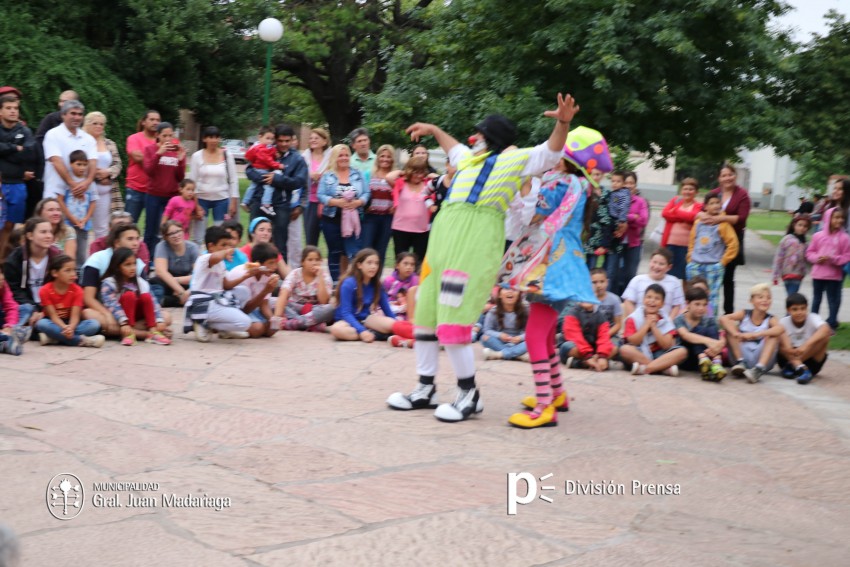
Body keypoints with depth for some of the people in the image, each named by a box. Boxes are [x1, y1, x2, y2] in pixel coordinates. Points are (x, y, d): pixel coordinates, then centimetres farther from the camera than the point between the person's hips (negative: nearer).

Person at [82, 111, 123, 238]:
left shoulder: (110, 144, 15)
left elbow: (117, 164, 11)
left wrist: (107, 172, -8)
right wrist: (93, 174, -16)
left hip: (105, 191, 5)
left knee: (102, 227, 9)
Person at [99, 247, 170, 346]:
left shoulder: (140, 282, -2)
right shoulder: (109, 283, -14)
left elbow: (152, 301, -10)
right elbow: (111, 305, -26)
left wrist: (159, 321, -24)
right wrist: (123, 323, -39)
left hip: (136, 314, 4)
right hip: (120, 316, -4)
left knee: (146, 297, -21)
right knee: (129, 295, -29)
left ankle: (153, 332, -29)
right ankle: (129, 334, -35)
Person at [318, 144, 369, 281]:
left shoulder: (357, 174, 7)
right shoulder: (327, 176, 2)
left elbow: (366, 193, 4)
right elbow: (321, 196, -5)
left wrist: (358, 202, -16)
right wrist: (336, 202, -19)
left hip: (352, 219, 1)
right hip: (332, 219, -1)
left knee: (355, 252, -7)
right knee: (335, 252, 7)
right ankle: (335, 282, 14)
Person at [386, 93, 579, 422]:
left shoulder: (513, 160, 3)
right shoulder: (470, 158, 25)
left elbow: (551, 152, -8)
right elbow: (454, 149, 48)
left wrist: (562, 123, -23)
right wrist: (433, 131, 55)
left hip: (477, 239, -9)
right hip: (444, 235, 9)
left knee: (452, 321, -14)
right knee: (425, 313, 11)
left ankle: (469, 396, -1)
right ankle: (425, 390, 23)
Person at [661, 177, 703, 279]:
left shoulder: (698, 206, 3)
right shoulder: (675, 201, 14)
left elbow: (692, 216, -16)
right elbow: (665, 213, -2)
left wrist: (675, 212, -7)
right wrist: (685, 217, -8)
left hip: (688, 245, -3)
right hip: (671, 244, 3)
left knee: (685, 276, -1)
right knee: (668, 274, 8)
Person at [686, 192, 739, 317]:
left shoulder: (722, 224, -4)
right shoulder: (698, 222, 8)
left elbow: (733, 244, -5)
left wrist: (722, 261, -6)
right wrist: (690, 258, 10)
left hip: (713, 267, -4)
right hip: (695, 265, 4)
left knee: (712, 296, -5)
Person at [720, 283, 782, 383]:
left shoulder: (770, 319, -2)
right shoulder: (744, 314, 1)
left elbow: (781, 329, -27)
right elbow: (723, 318, -16)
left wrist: (755, 334, -37)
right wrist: (736, 334, -33)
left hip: (761, 359, -1)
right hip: (742, 356, 1)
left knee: (773, 334, -21)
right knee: (730, 325, -9)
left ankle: (759, 369, -38)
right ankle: (740, 362, -18)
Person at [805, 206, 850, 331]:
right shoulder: (818, 236, -2)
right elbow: (809, 252, 7)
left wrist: (832, 258, -18)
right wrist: (817, 258, -13)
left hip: (834, 276, -2)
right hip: (818, 274, 2)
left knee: (833, 300, 4)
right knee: (816, 299, 15)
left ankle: (831, 324, 12)